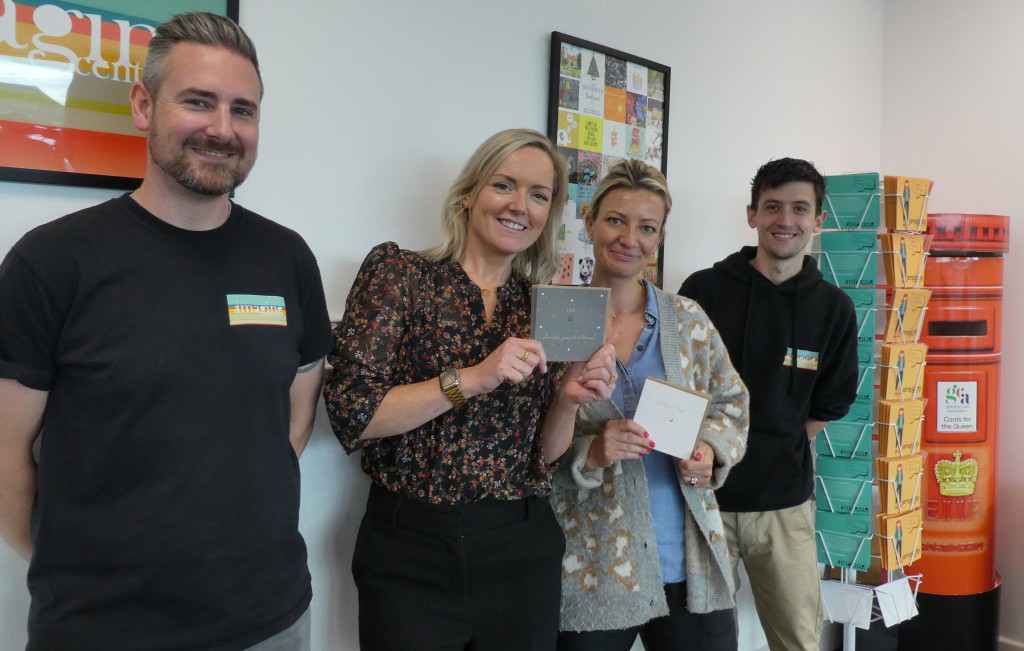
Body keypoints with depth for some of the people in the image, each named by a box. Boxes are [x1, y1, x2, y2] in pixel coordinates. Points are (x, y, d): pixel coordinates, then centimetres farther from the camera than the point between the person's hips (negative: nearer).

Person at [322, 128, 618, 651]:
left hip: (522, 553, 4)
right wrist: (471, 379, -21)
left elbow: (545, 452, 7)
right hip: (411, 553, -3)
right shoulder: (399, 272, -4)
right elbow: (351, 414, -13)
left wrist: (568, 398, -12)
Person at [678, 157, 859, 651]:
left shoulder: (833, 307, 3)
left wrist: (781, 453, 4)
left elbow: (828, 406, 11)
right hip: (704, 497, -1)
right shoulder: (703, 290, -4)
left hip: (785, 503, 2)